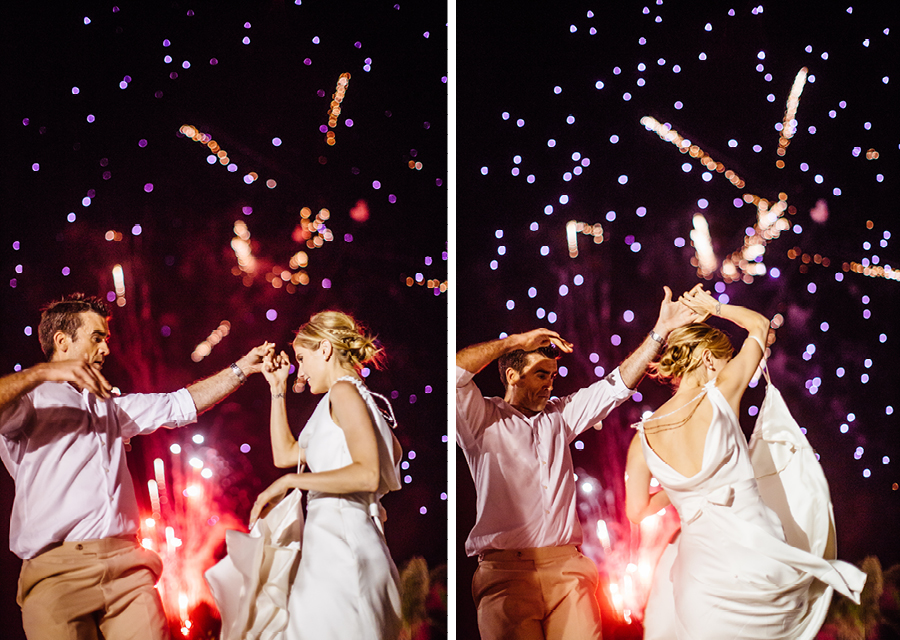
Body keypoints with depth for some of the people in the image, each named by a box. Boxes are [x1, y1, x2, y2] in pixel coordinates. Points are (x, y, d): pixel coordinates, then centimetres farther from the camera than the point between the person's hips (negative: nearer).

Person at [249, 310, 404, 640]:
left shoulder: (345, 391, -6)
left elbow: (367, 474, -20)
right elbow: (285, 454, 30)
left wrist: (289, 482, -14)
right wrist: (278, 390, 28)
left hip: (341, 542, -9)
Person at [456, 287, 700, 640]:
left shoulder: (559, 415, 21)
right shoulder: (483, 419, 6)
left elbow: (617, 385, 19)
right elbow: (454, 371, -10)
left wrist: (660, 331, 13)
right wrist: (516, 341, -2)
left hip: (565, 564, 4)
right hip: (506, 569, -4)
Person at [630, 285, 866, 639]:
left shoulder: (643, 438, 2)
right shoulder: (719, 395, -5)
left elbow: (638, 509, 16)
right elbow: (759, 324, 12)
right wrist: (713, 307, 25)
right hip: (759, 563, -3)